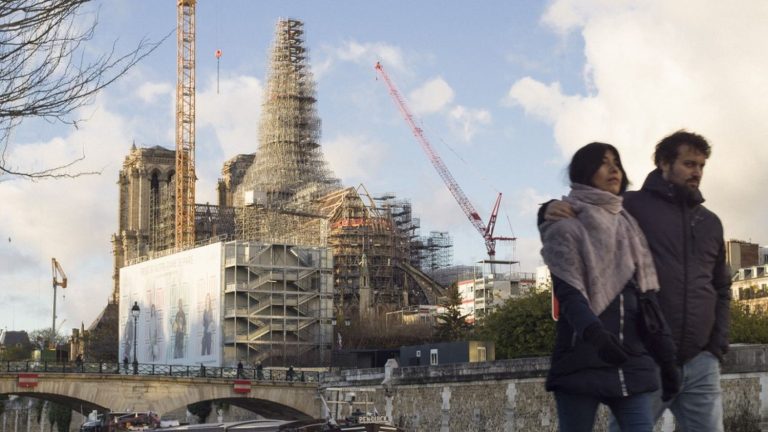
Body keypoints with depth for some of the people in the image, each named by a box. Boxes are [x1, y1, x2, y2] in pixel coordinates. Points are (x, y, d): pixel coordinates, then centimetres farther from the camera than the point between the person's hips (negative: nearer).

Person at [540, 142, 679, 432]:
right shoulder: (566, 226, 0)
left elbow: (646, 295, 15)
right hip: (582, 362, -5)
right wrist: (594, 333, -33)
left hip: (632, 361, 5)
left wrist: (666, 357, 10)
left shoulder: (629, 227, 18)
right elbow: (569, 293, -14)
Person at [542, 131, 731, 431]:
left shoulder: (711, 222, 17)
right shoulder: (632, 206, 0)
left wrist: (719, 345, 11)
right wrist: (551, 210, -22)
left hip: (701, 363, 5)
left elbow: (720, 289, 22)